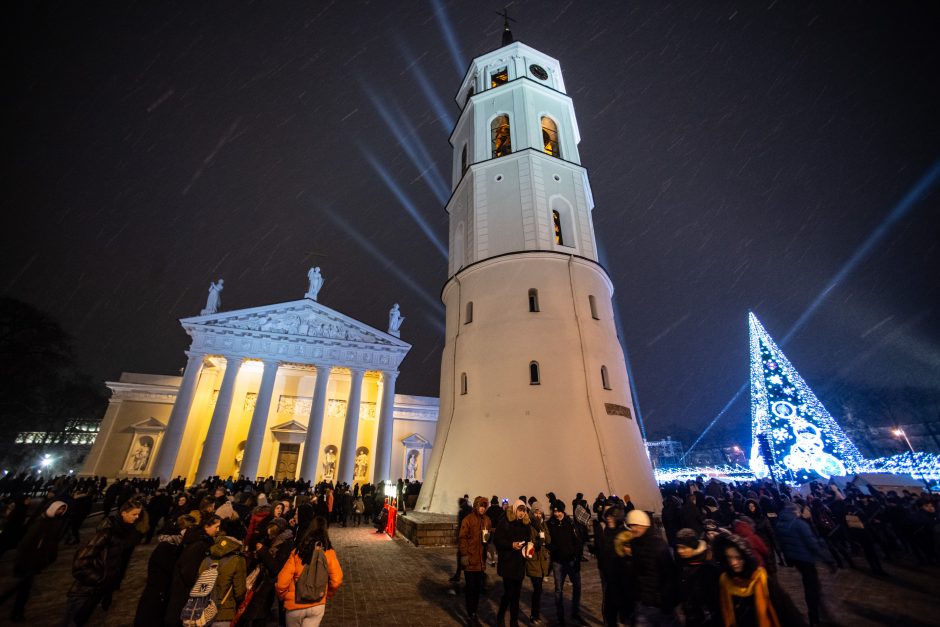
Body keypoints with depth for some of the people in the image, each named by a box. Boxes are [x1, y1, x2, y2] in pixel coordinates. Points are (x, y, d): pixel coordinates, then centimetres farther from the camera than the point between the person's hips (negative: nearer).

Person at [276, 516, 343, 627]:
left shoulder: (297, 552, -13)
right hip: (317, 605, -1)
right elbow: (337, 580, -12)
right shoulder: (328, 553, -12)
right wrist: (327, 594, 8)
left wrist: (283, 596, 9)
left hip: (295, 605, 1)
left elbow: (282, 582, -13)